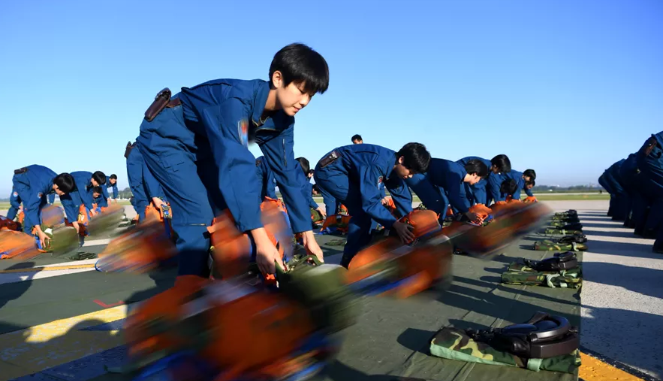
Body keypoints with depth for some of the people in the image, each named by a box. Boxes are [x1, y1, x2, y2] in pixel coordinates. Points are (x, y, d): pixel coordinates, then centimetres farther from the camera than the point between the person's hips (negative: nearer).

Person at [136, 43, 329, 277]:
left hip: (202, 145, 8)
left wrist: (307, 234, -9)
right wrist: (260, 239, -48)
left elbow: (286, 172, -7)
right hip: (165, 137, -8)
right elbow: (236, 165, -43)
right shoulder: (237, 98, -35)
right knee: (200, 215, -19)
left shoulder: (282, 120, -11)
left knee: (228, 209, 2)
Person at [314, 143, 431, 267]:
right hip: (328, 170, -9)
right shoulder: (378, 164, -31)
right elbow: (370, 201, -32)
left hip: (343, 172, 10)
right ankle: (350, 261, -6)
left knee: (362, 210, 8)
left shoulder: (394, 166, -2)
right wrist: (395, 224, -33)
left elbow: (402, 195, 6)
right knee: (362, 210, -15)